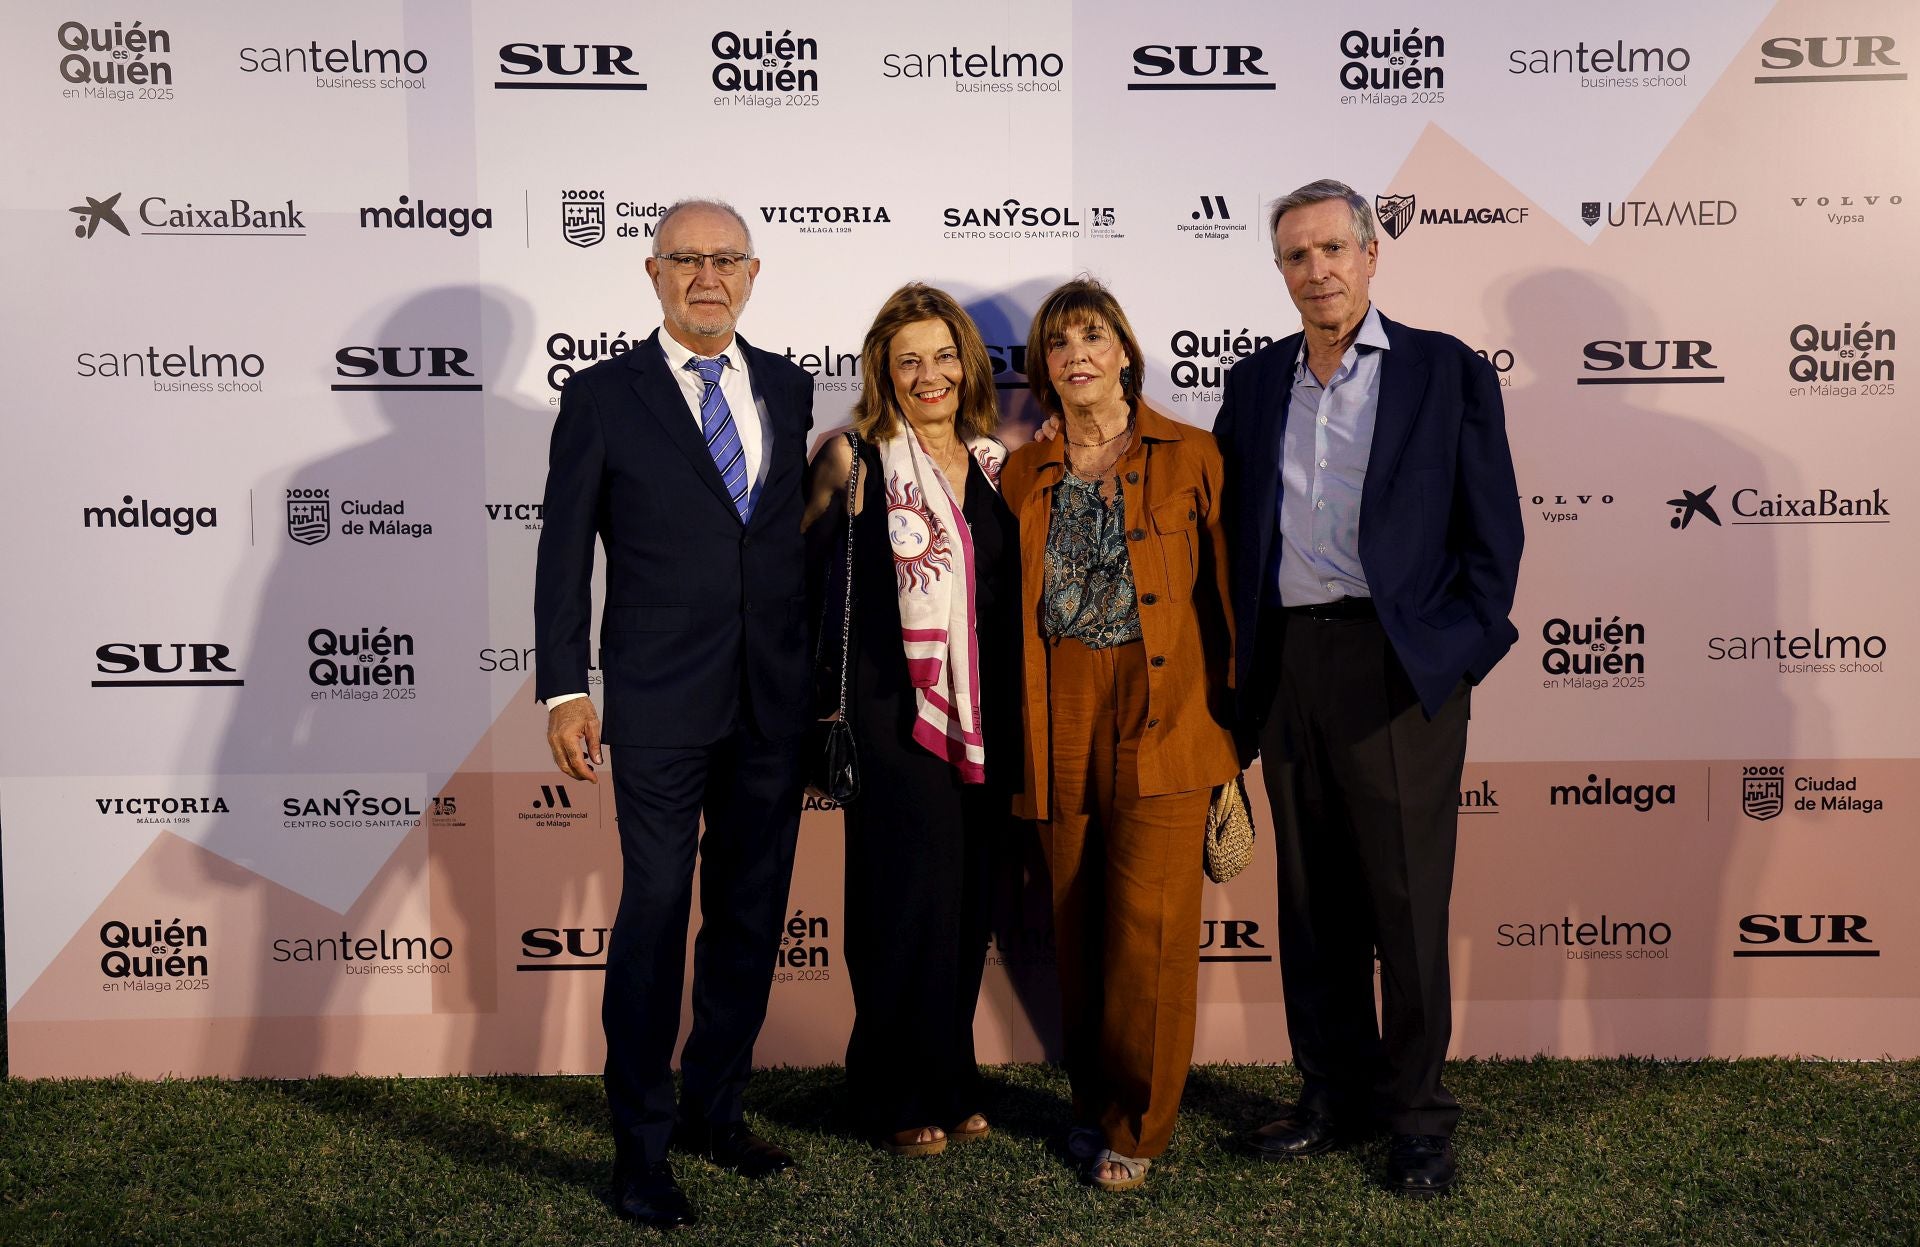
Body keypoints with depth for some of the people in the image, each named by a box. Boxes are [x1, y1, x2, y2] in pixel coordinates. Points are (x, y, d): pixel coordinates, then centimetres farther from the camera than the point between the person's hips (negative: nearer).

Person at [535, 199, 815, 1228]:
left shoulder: (788, 388, 10)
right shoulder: (602, 396, 0)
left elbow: (806, 530, 13)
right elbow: (564, 554, -1)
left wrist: (826, 678, 11)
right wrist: (564, 691, -9)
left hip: (776, 700, 4)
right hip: (660, 703, -4)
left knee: (751, 912, 12)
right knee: (654, 914, -2)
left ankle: (714, 1108, 30)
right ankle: (640, 1148, 13)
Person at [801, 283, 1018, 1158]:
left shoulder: (997, 464, 10)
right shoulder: (857, 462, -4)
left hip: (984, 716, 5)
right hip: (897, 712, -5)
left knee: (967, 898, 11)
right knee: (907, 897, 1)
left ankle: (949, 1080, 27)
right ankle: (901, 1097, 18)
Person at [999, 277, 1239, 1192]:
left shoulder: (1190, 456, 4)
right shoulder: (1022, 474, 11)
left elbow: (1222, 592, 3)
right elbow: (1006, 607, 13)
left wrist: (1230, 717, 0)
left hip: (1160, 713, -3)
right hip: (1058, 721, 3)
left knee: (1149, 924, -4)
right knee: (1076, 926, 9)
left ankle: (1135, 1126, 12)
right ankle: (1092, 1104, 26)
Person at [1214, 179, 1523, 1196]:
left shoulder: (1447, 372, 3)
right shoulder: (1254, 383, 14)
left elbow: (1491, 526, 1)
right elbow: (1230, 528, 14)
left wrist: (1463, 650, -7)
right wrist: (1239, 660, 6)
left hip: (1397, 665, -4)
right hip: (1287, 664, 4)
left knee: (1408, 899, 1)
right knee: (1313, 897, 11)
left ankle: (1415, 1110, 17)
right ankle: (1334, 1091, 25)